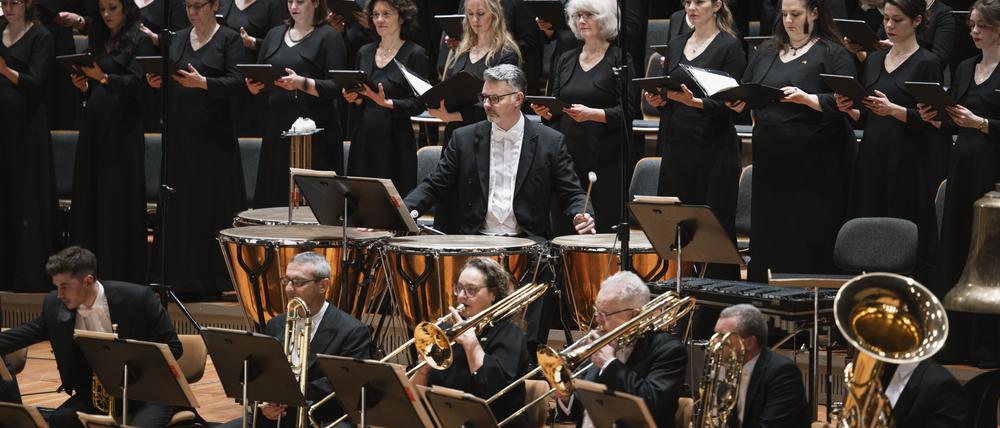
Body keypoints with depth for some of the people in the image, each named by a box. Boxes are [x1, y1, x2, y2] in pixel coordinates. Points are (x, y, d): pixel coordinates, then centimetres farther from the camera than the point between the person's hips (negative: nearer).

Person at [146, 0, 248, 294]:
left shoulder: (229, 39, -2)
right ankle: (181, 278, 9)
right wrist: (156, 81, -6)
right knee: (178, 206, 5)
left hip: (212, 134, -5)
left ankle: (213, 278, 1)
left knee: (212, 205, -4)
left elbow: (237, 82, -11)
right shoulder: (178, 39, 15)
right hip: (178, 132, 5)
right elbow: (168, 76, 16)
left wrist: (202, 82, -26)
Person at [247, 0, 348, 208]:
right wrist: (253, 87, -4)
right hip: (277, 128, 5)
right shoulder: (275, 35, 17)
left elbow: (336, 87, -9)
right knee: (274, 197, 0)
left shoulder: (329, 37, 0)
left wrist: (301, 83, -24)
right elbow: (259, 81, 20)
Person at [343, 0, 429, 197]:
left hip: (395, 142, -5)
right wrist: (353, 98, -2)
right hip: (363, 139, 5)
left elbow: (418, 104, -8)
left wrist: (387, 103, -23)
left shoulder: (415, 54, -4)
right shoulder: (365, 53, 13)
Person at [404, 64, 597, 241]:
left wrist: (582, 216, -17)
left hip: (527, 241, -1)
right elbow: (434, 187, 10)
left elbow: (571, 195, 5)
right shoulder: (464, 139, 8)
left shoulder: (550, 142, 3)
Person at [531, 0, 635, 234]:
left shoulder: (619, 59, -1)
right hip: (567, 158, 5)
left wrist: (592, 114, -22)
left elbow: (627, 113, -8)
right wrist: (546, 112, -3)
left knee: (605, 227, -8)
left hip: (605, 160, -5)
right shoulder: (566, 60, 15)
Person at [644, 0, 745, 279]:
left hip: (712, 147, -6)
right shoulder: (676, 46, 15)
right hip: (676, 145, 6)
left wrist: (695, 102, -25)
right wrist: (658, 100, -3)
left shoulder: (729, 46, -3)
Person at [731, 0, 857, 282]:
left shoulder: (833, 54, 0)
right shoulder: (766, 53, 18)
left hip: (813, 162, -6)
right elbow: (746, 95, 20)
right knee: (767, 238, 7)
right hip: (770, 161, 6)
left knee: (810, 241, -7)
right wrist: (736, 102, -2)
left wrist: (807, 98, -25)